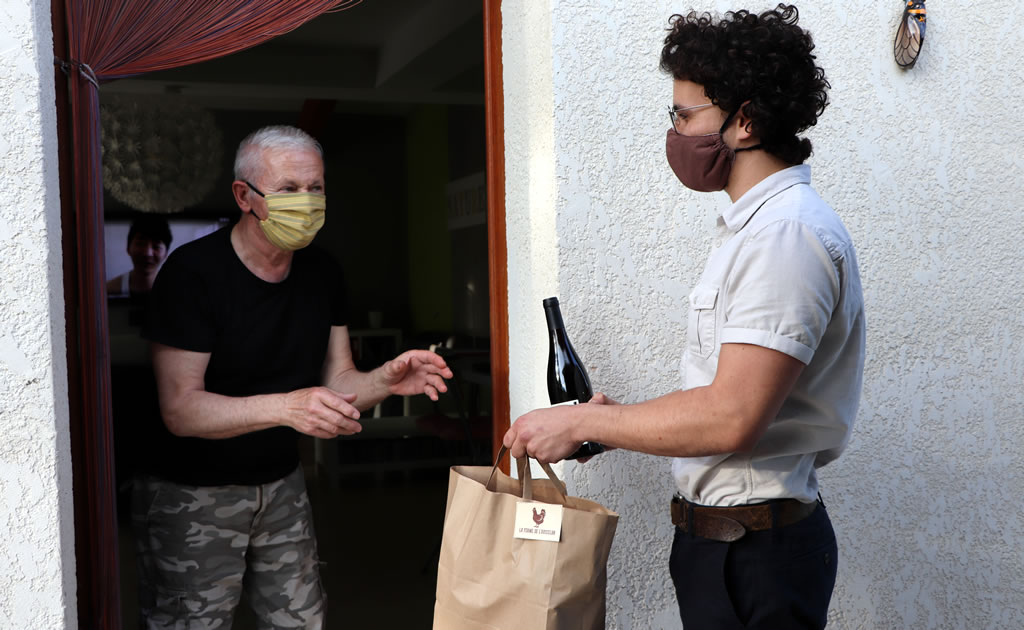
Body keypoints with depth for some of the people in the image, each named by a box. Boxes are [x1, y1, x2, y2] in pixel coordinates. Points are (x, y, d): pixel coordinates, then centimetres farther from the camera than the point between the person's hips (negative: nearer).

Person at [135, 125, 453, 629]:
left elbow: (336, 382, 3)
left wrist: (386, 380, -20)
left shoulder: (321, 273, 1)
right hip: (190, 493, -5)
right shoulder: (193, 271, -19)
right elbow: (180, 408, -24)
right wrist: (286, 407, -39)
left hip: (281, 484, 6)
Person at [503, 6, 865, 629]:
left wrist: (582, 422, -17)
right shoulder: (761, 225, 13)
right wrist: (619, 420, 7)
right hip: (726, 531, 9)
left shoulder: (786, 233, -20)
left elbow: (731, 418, -27)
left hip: (752, 549, -9)